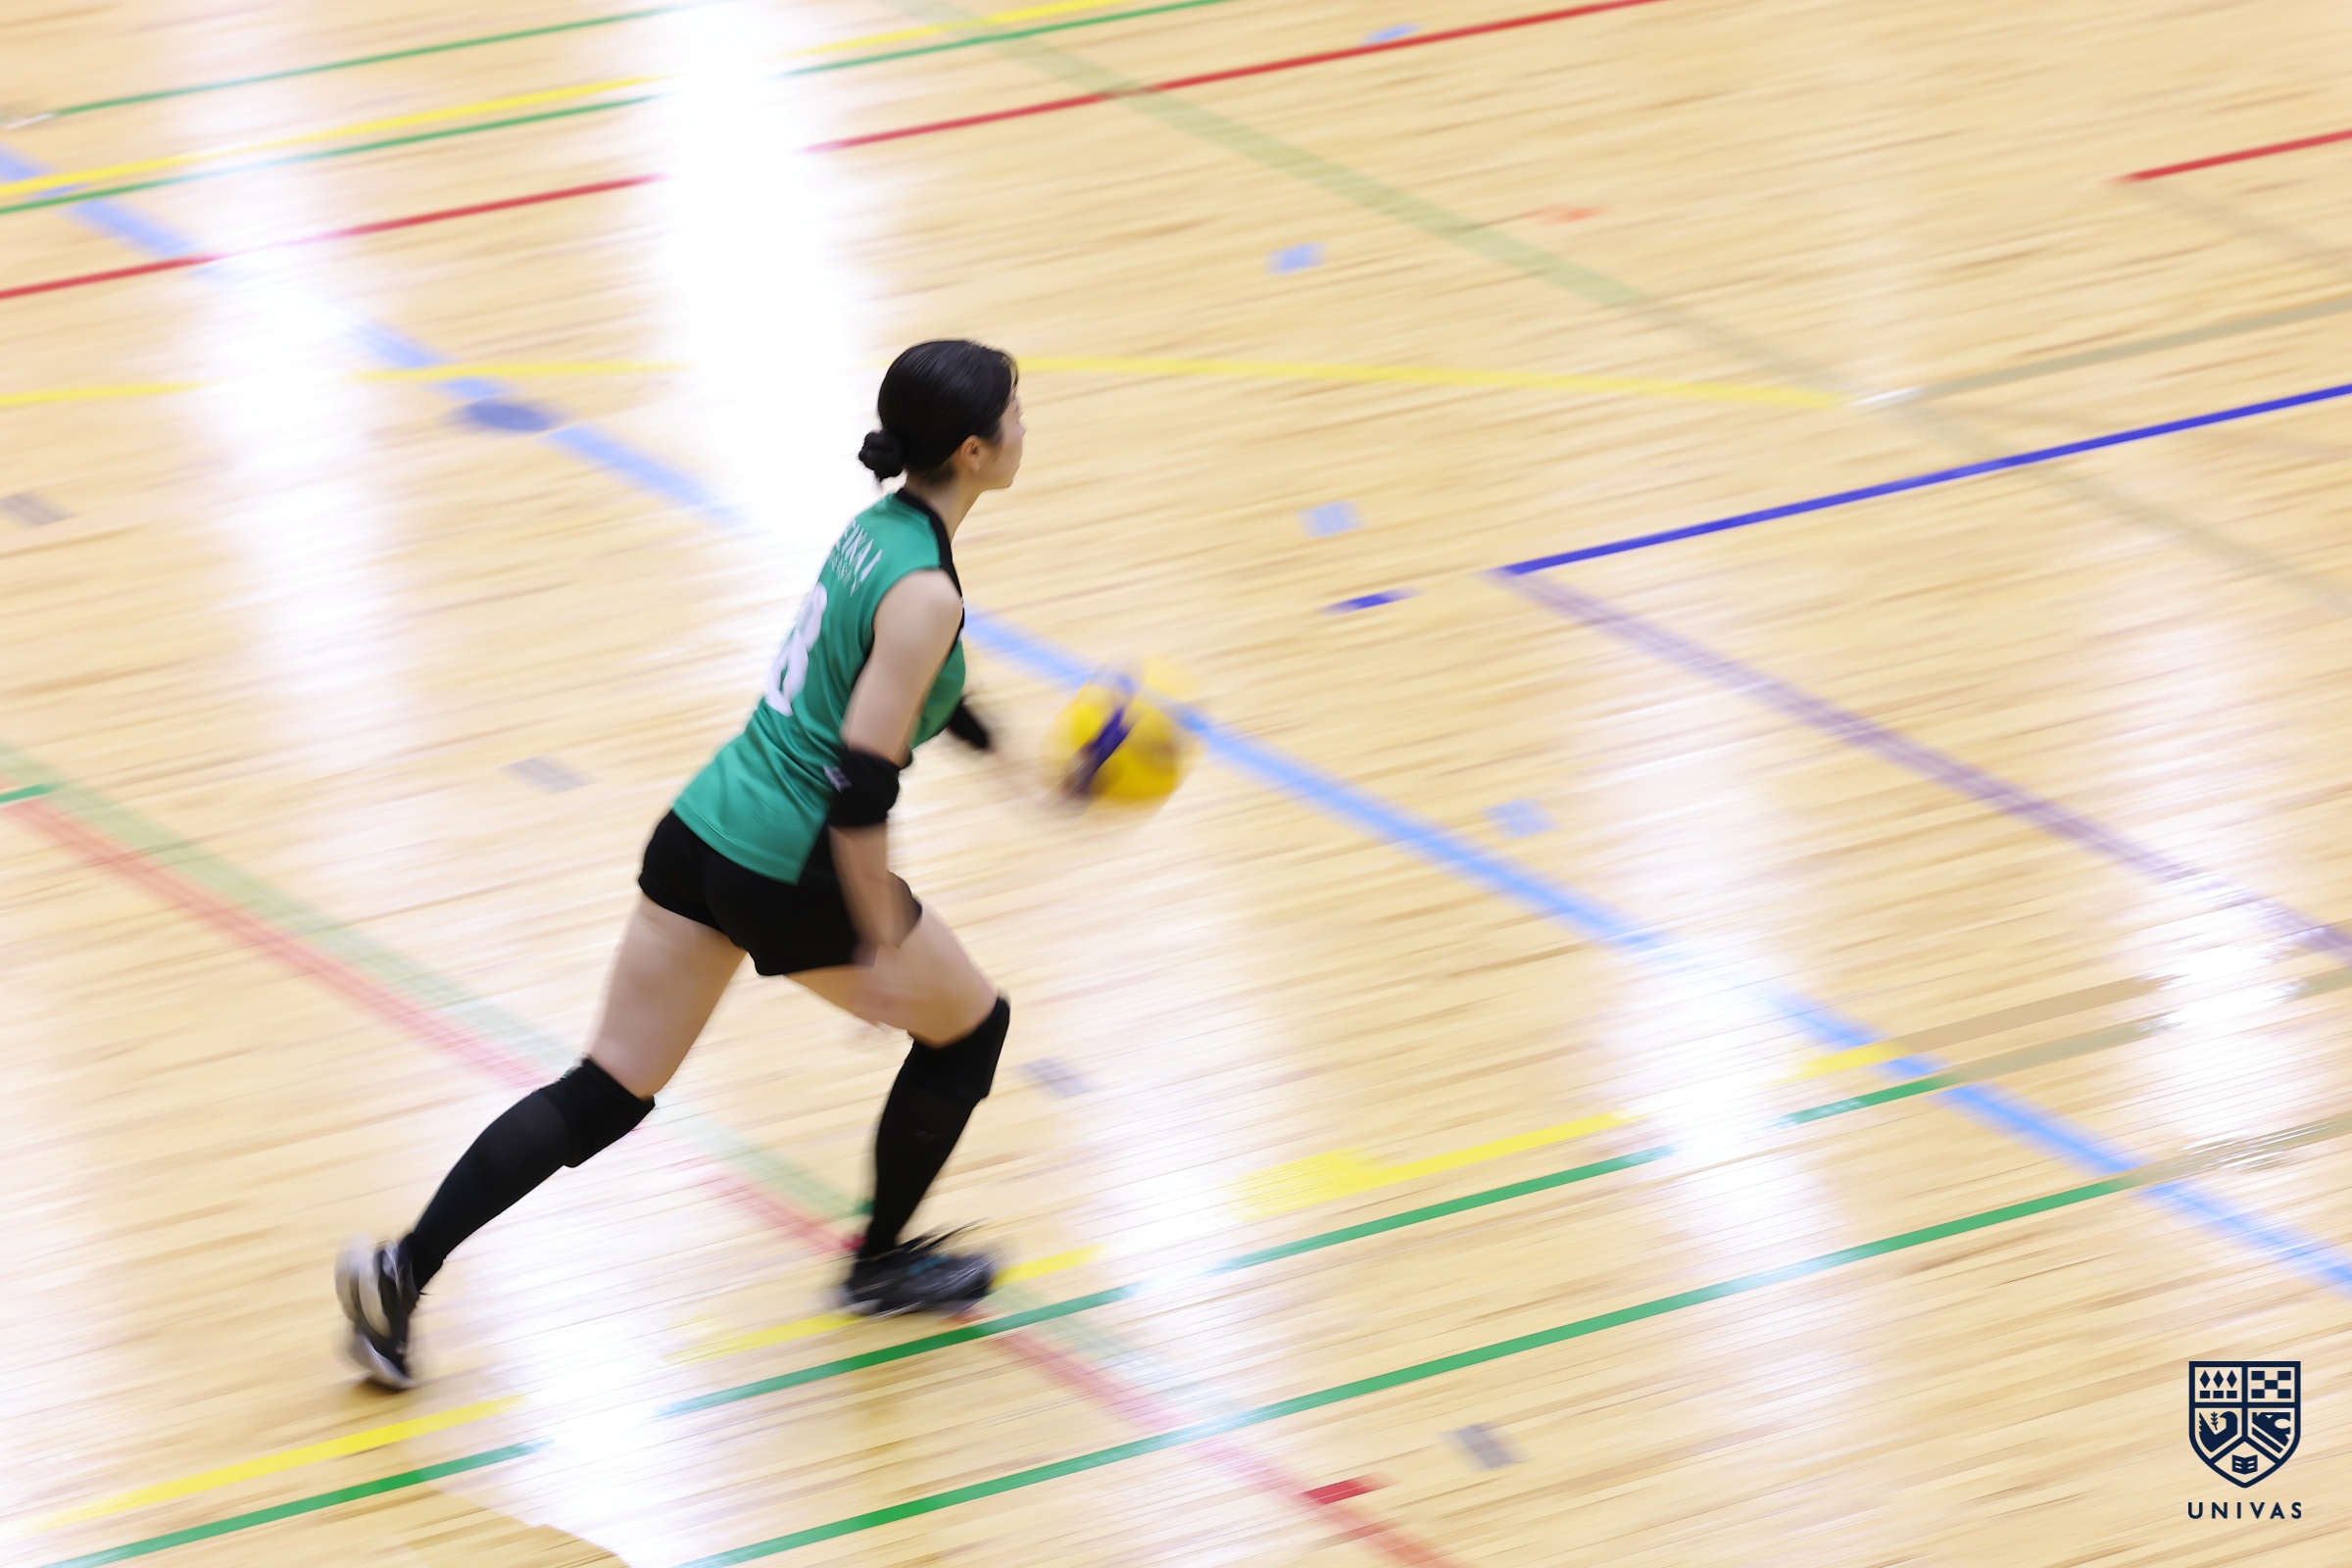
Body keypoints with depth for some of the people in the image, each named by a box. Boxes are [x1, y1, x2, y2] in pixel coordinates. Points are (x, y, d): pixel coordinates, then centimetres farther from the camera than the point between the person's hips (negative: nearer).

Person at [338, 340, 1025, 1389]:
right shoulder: (926, 593, -20)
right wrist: (881, 948, -18)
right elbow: (859, 789, -22)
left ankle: (402, 1272, -2)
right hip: (793, 877, -8)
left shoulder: (880, 526, 8)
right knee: (969, 1030, 18)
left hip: (702, 831, 8)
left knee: (607, 1091, 8)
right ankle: (880, 1264, 31)